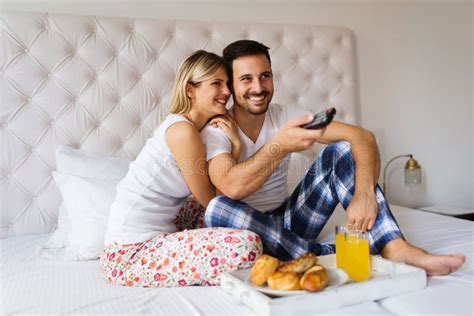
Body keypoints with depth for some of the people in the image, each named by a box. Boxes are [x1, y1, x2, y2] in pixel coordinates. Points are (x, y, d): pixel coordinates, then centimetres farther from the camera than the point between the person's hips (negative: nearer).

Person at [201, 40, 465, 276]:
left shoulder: (285, 116, -3)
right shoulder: (214, 130, -12)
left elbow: (362, 137, -12)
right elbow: (232, 188, -32)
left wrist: (365, 193, -28)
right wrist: (280, 145, -39)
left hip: (289, 222, 3)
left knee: (341, 150, -12)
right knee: (217, 208, -37)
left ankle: (394, 248, -26)